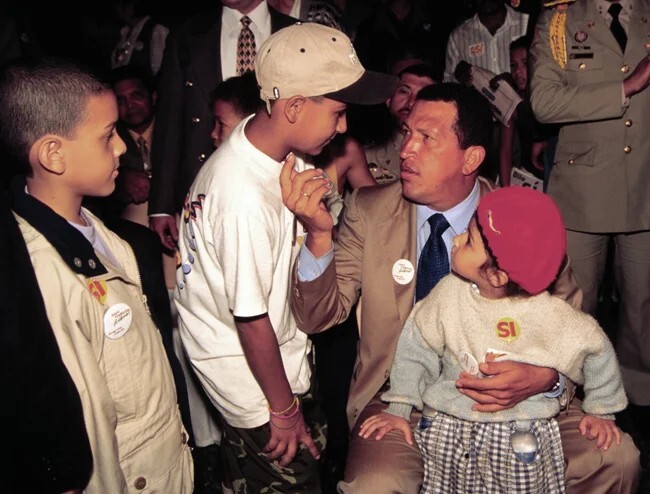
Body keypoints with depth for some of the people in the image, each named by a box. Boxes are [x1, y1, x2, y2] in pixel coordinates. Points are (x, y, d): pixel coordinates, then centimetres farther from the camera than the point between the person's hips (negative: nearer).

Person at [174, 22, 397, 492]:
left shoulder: (261, 140, -8)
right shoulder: (245, 198, -34)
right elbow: (252, 321, -24)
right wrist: (283, 409, -13)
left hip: (278, 348, 8)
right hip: (256, 379, -8)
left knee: (315, 450, 23)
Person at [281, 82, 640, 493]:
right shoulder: (368, 211, -5)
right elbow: (319, 317, -8)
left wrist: (546, 376, -21)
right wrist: (319, 235, -26)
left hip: (504, 396, 1)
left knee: (616, 459, -20)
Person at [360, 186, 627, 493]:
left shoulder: (548, 315, -17)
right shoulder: (449, 293, -11)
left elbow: (595, 350, -2)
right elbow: (417, 349, -1)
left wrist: (600, 411, 9)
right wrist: (399, 409, -1)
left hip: (521, 437, -2)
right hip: (447, 427, 2)